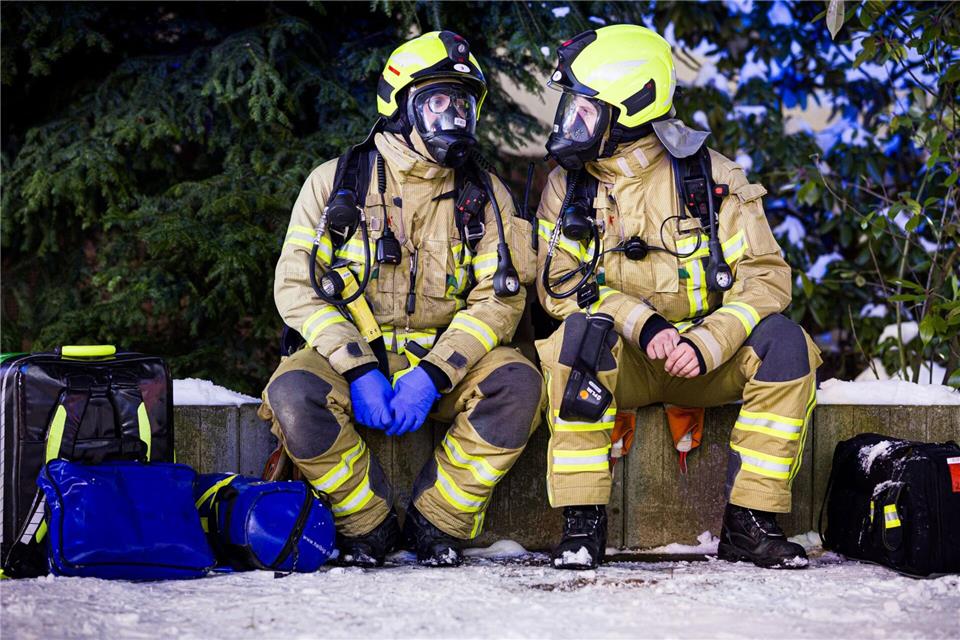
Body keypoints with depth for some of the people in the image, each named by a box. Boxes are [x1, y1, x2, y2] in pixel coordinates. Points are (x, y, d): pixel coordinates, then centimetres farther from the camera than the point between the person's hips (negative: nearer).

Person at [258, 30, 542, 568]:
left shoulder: (485, 196, 6)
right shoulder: (336, 182, 2)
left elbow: (499, 298, -4)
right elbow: (297, 287, -4)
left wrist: (431, 375, -20)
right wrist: (358, 370, -19)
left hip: (444, 362, 1)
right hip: (350, 356, -1)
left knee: (517, 382, -28)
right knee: (293, 392, -33)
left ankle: (438, 522, -14)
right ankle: (367, 524, -12)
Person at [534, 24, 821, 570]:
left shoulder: (711, 177, -3)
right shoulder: (569, 186, 3)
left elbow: (764, 277, -7)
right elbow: (558, 284, -4)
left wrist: (704, 345, -24)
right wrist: (642, 323, -22)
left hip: (707, 360, 0)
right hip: (620, 363, 0)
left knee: (784, 341, -27)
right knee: (582, 329, -33)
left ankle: (750, 522, -20)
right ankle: (583, 523, -29)